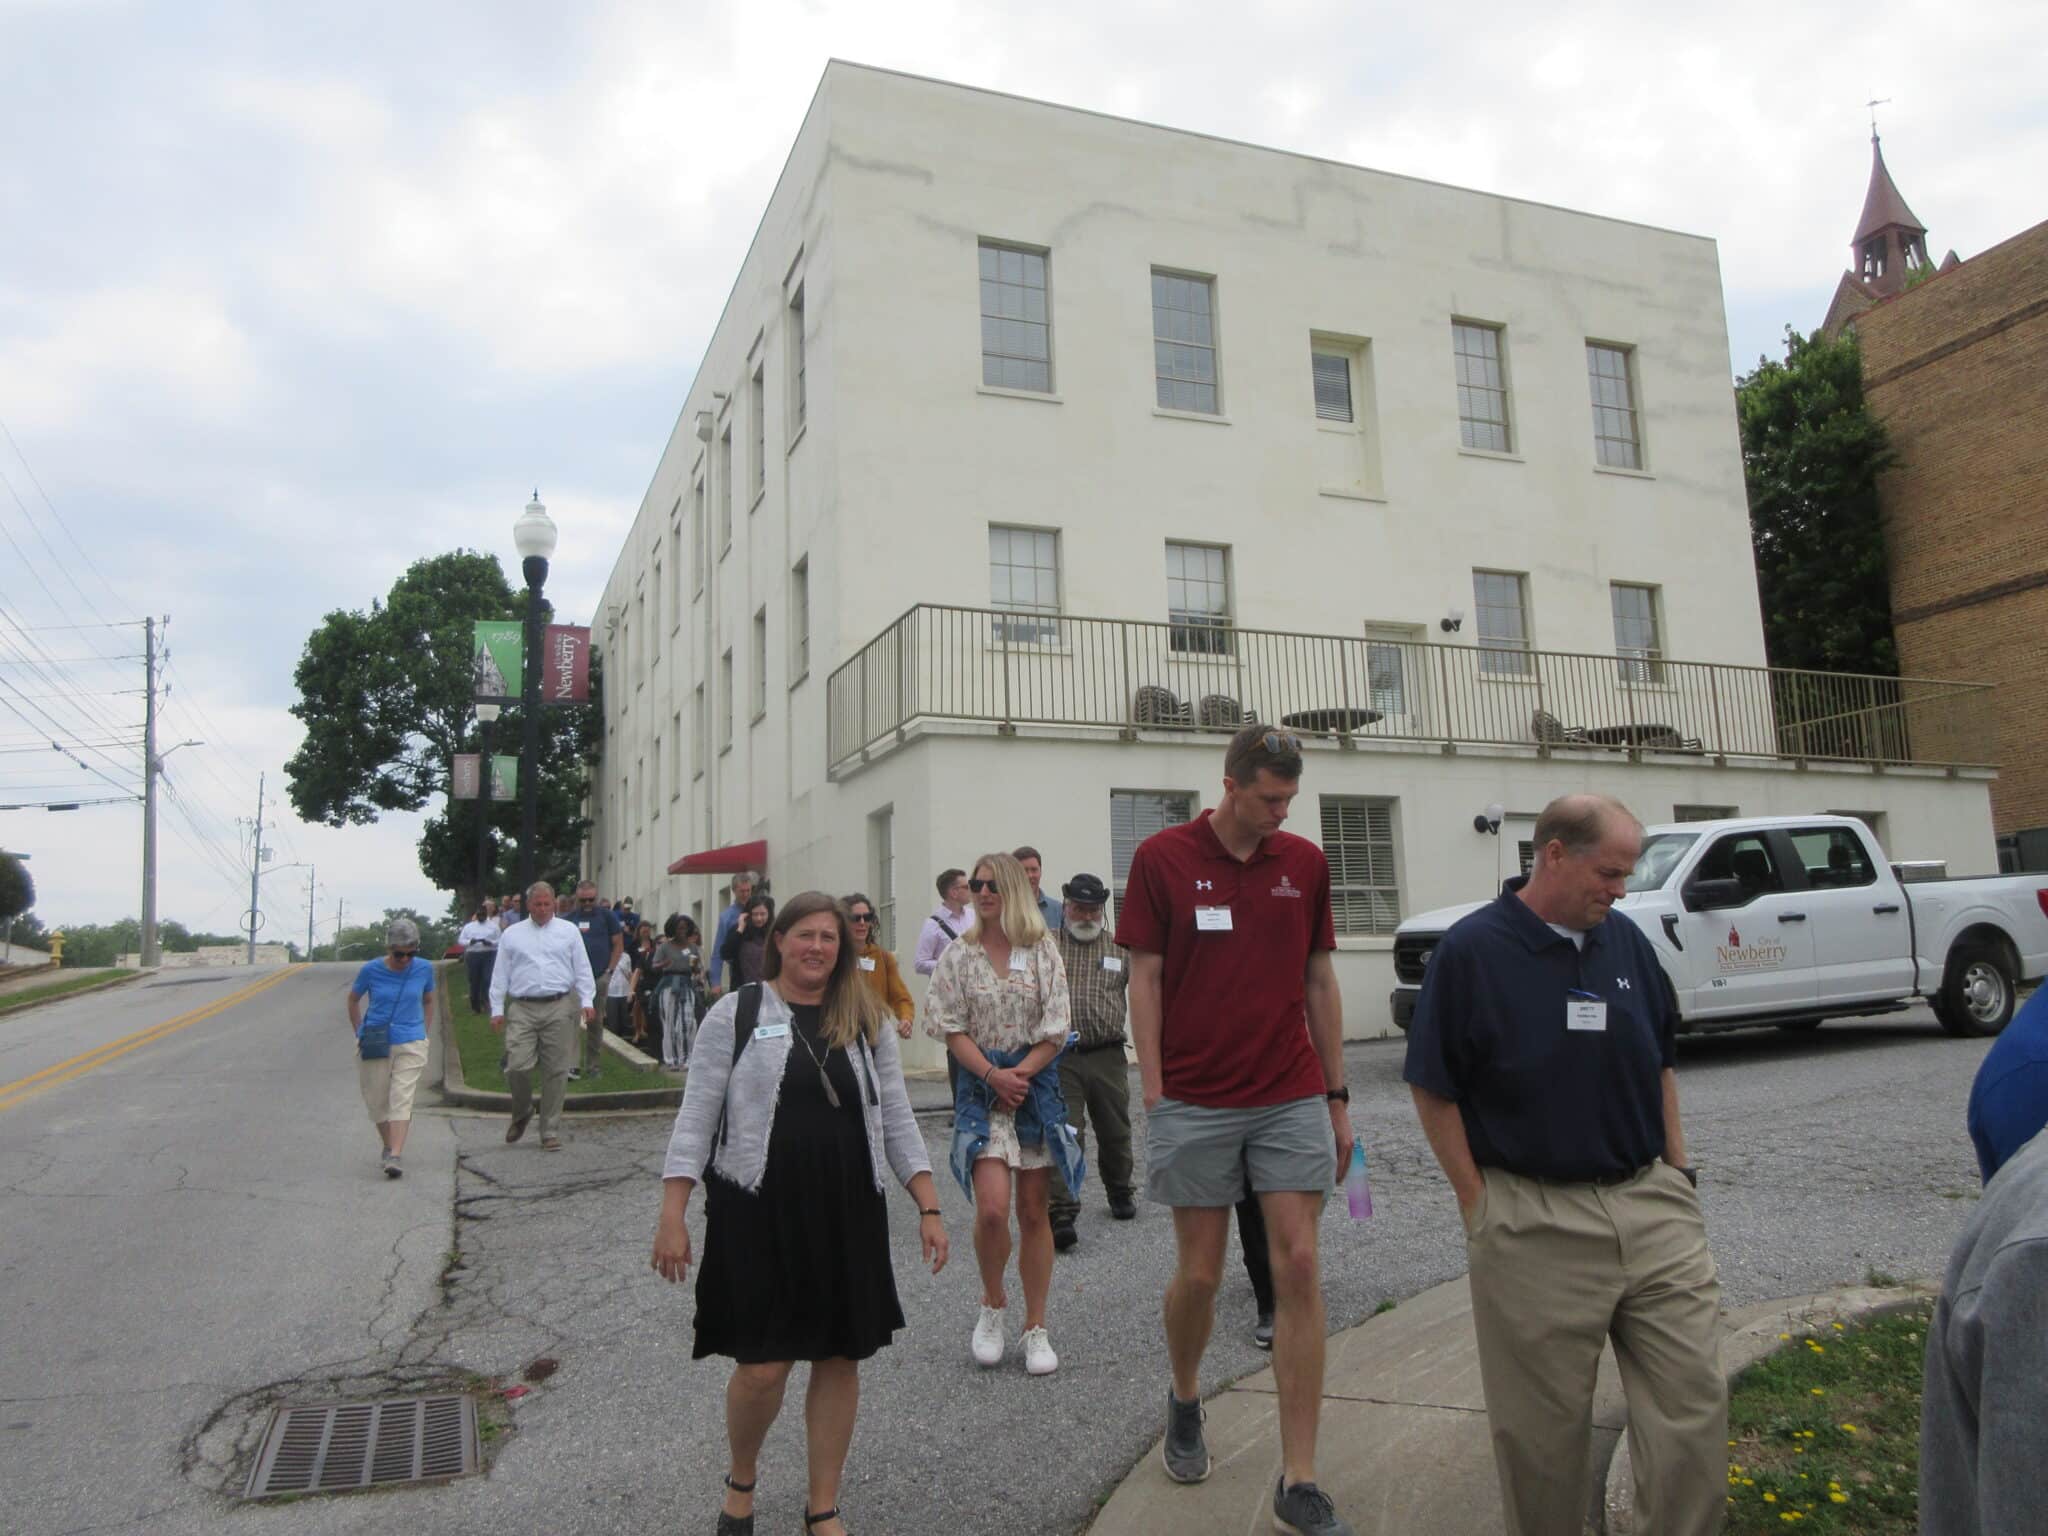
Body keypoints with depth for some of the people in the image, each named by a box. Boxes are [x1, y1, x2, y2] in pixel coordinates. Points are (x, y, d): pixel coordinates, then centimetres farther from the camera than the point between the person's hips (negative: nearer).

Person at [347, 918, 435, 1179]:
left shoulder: (424, 970, -4)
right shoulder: (371, 970, -7)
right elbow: (353, 999, 11)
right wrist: (359, 1033, 10)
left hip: (410, 1044, -1)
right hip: (374, 1046, 1)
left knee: (401, 1099, -11)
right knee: (377, 1101, 9)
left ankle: (395, 1157, -17)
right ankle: (388, 1146, 31)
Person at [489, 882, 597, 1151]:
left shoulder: (569, 932, 11)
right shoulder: (512, 934, 12)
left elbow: (582, 969, 8)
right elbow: (500, 974, 12)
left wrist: (587, 1001, -3)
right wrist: (497, 1009, 5)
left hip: (559, 1008, 0)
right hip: (522, 1009, 0)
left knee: (556, 1071, 0)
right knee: (517, 1066, -11)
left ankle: (550, 1132, 10)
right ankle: (521, 1113, 19)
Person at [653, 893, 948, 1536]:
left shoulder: (868, 1022, 7)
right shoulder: (736, 1013, -2)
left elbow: (896, 1120, 9)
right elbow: (698, 1117, -3)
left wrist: (928, 1207, 3)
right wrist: (672, 1215, -8)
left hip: (848, 1216, 3)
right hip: (757, 1215, -3)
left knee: (840, 1357, 8)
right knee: (762, 1364, 0)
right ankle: (740, 1480, 32)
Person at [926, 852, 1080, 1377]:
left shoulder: (1042, 951, 1)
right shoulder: (959, 955, 2)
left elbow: (1056, 1029, -1)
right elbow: (952, 1028, -1)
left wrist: (1021, 1073, -12)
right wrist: (993, 1075, -13)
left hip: (1036, 1084, 1)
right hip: (981, 1090, 0)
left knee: (1034, 1211, 6)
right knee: (992, 1209, -13)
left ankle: (1036, 1328, 19)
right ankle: (992, 1303, 15)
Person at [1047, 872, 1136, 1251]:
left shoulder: (1120, 949, 9)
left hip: (1107, 1056, 2)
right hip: (1060, 1058, -2)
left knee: (1115, 1131, 14)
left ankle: (1119, 1193, 37)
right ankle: (1061, 1215, -8)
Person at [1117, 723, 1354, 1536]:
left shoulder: (1305, 863, 4)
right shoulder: (1162, 858, -5)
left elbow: (1319, 981, 10)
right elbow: (1146, 980, -4)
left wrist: (1337, 1098, 9)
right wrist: (1154, 1098, -8)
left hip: (1292, 1100, 2)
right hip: (1195, 1102, -2)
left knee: (1299, 1269, -1)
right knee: (1199, 1273, 8)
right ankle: (1184, 1400, 39)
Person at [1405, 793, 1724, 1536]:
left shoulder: (1625, 939, 5)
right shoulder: (1472, 950, -11)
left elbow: (1660, 1064, 17)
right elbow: (1433, 1091, -7)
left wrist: (1677, 1170, 12)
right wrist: (1481, 1206, -7)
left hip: (1651, 1205, 5)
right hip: (1534, 1223, -5)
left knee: (1694, 1402, 8)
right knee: (1544, 1424, 8)